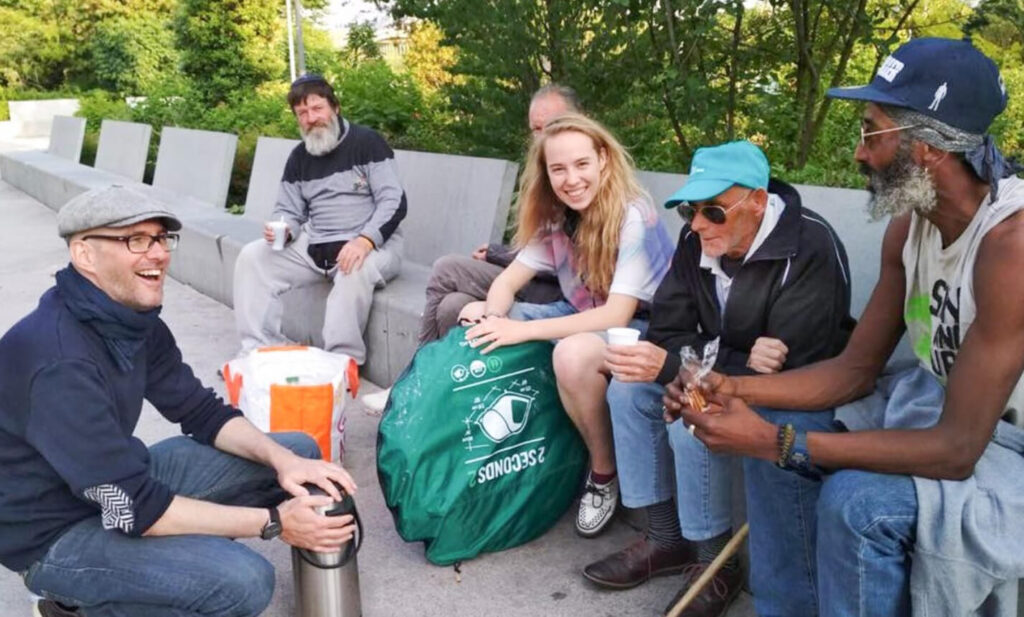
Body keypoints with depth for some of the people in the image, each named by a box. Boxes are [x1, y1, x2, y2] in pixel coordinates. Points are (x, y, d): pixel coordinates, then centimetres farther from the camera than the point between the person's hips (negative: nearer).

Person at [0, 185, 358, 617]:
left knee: (299, 451, 1)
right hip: (56, 532, -7)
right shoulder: (58, 362, -31)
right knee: (242, 580, -29)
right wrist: (273, 522, -26)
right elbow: (132, 509, -31)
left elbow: (201, 412, 2)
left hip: (122, 479, 8)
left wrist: (282, 460, -16)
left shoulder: (134, 321, -5)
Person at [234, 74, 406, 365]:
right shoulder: (299, 157, 12)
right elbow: (289, 212, 15)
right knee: (252, 257, -8)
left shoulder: (367, 142, -7)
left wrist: (365, 240, -30)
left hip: (371, 243, -6)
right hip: (314, 244, 6)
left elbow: (394, 202, -14)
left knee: (355, 271, -39)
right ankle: (260, 350, -7)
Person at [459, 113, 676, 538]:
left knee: (573, 353, -39)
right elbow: (507, 281, -1)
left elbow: (616, 316, -29)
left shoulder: (633, 217, -23)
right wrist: (493, 319, -26)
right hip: (580, 316, 7)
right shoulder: (556, 217, -3)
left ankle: (605, 473, -12)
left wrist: (521, 330, -32)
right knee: (474, 317, -4)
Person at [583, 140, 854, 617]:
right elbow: (668, 331, -9)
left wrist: (670, 367, -39)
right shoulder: (697, 239, -9)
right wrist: (738, 357, -30)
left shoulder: (811, 250, -28)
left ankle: (715, 566, -6)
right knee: (629, 388, -10)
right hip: (726, 371, 7)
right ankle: (666, 538, 1)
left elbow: (792, 372, -32)